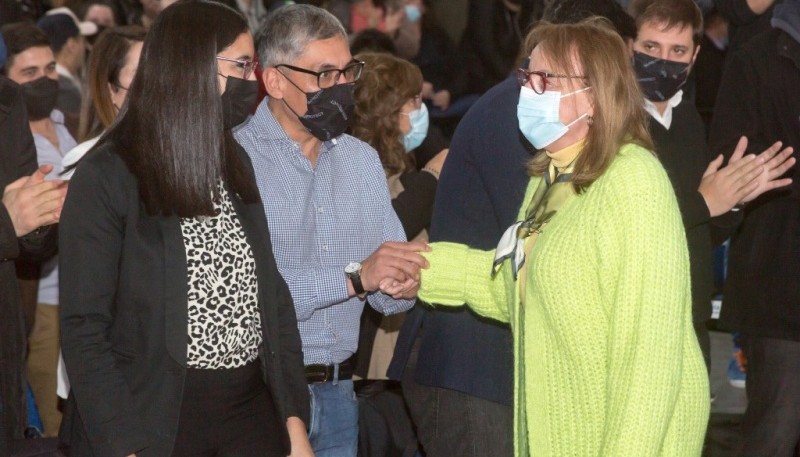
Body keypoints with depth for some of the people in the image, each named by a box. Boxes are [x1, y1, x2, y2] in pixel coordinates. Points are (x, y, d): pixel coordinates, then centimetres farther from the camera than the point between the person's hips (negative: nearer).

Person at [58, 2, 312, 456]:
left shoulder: (237, 165, 9)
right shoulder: (107, 177, -10)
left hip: (253, 408, 6)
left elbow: (272, 293, 11)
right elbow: (83, 328, -12)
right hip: (156, 418, -5)